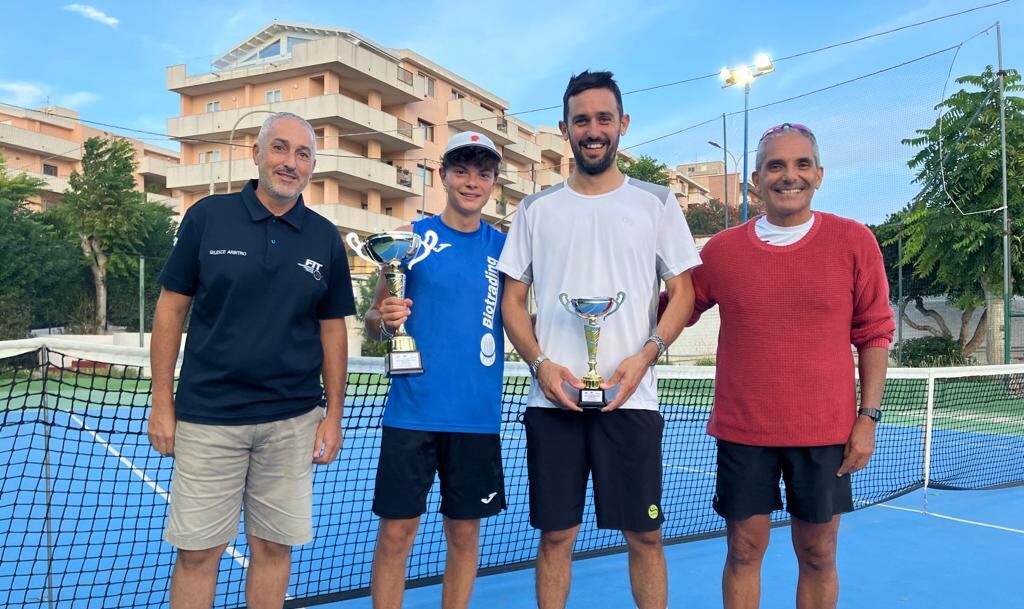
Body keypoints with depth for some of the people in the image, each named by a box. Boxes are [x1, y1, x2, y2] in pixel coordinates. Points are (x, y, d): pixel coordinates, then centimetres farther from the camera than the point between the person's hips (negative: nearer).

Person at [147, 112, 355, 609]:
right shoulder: (208, 216, -1)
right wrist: (162, 403, -2)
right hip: (206, 416, -1)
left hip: (292, 421, 2)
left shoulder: (325, 238, 4)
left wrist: (333, 414, 3)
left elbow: (332, 328, 8)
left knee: (274, 547, 10)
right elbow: (171, 310, 2)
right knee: (197, 550, 6)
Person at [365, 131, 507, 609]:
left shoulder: (504, 246, 6)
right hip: (412, 411, -1)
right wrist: (384, 318, -18)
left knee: (465, 533, 11)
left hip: (478, 416, 2)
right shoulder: (412, 236, 2)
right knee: (396, 532, 3)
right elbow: (373, 320, 5)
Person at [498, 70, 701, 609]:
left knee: (644, 536, 5)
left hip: (629, 398, -1)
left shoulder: (657, 203, 7)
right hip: (552, 398, 1)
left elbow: (683, 293, 6)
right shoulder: (536, 209, 9)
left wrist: (645, 355, -11)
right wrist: (540, 363, -7)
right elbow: (512, 299, 9)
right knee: (555, 534, 8)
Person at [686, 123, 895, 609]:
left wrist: (868, 417, -2)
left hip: (825, 432, 0)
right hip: (742, 429, 0)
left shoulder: (854, 242, -2)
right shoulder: (721, 249, -1)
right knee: (744, 551, 9)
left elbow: (874, 333, 3)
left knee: (818, 556, 12)